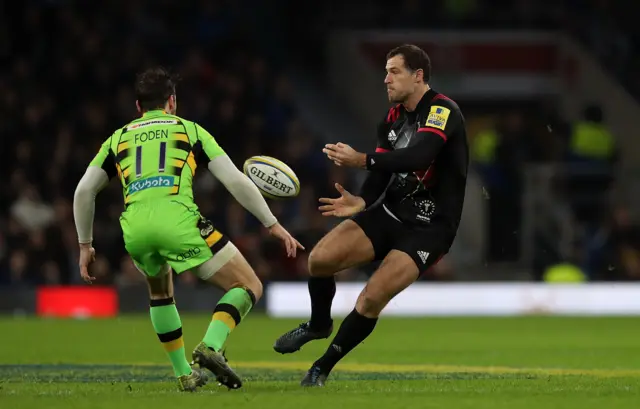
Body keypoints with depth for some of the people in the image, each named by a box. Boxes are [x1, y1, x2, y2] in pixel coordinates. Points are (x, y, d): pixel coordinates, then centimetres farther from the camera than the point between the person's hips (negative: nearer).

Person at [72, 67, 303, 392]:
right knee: (248, 287, 9)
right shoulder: (189, 130, 21)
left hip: (135, 228, 4)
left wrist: (85, 245, 28)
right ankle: (210, 347, -17)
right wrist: (272, 224, 18)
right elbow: (236, 181, 13)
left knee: (160, 291, 35)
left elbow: (84, 191, 19)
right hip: (178, 222, -3)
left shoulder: (119, 138, 27)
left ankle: (185, 374, 27)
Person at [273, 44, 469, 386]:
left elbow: (418, 156, -34)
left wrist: (362, 160, -40)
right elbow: (381, 175, 6)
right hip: (390, 212, 7)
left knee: (371, 300, -18)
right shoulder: (392, 119, 8)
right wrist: (361, 201, -16)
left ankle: (323, 368, 1)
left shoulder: (442, 111, -17)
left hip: (429, 227, -7)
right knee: (320, 258, -11)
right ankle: (318, 325, 18)